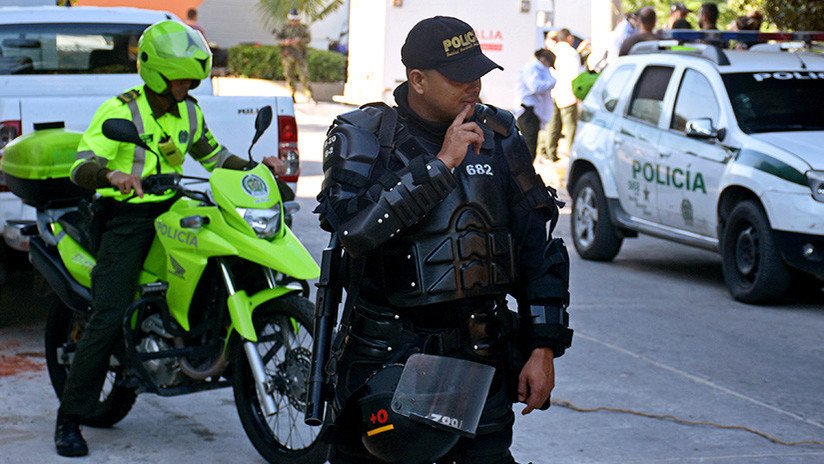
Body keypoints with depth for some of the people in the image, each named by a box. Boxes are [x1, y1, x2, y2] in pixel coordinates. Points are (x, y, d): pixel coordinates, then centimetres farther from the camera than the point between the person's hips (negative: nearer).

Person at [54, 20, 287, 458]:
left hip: (172, 210, 7)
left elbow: (214, 156, 25)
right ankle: (69, 420, -11)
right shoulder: (119, 110, -9)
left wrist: (257, 166, 8)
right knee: (108, 319, -15)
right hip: (126, 216, -6)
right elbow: (81, 166, -19)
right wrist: (113, 176, -42)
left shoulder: (188, 112, 12)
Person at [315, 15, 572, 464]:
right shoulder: (363, 136, -5)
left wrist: (544, 347, 3)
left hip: (479, 359, 2)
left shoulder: (497, 137, 6)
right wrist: (440, 163, -22)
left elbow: (537, 247, 9)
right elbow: (352, 225, -24)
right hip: (383, 358, -2)